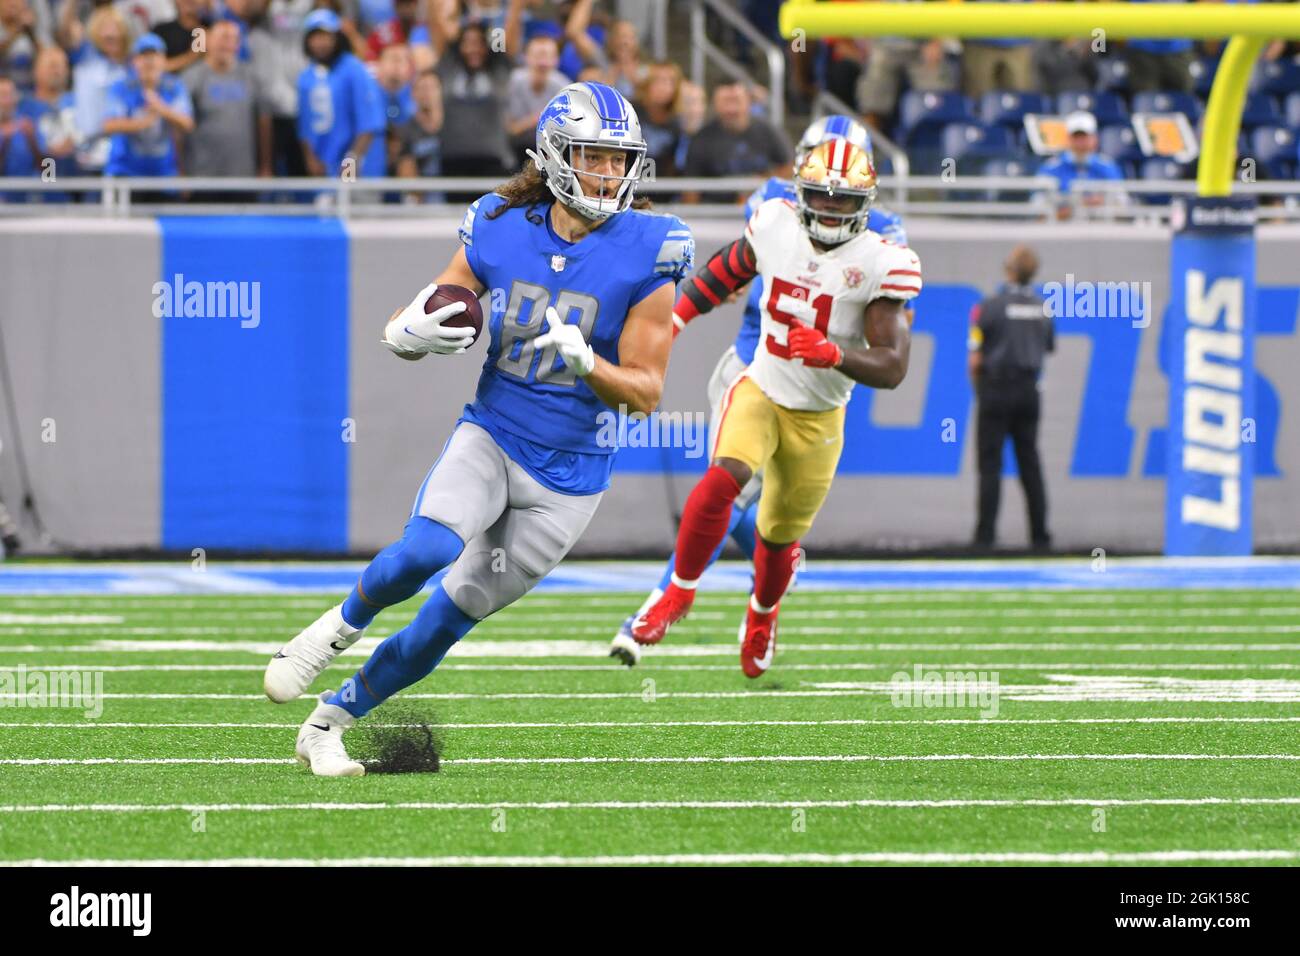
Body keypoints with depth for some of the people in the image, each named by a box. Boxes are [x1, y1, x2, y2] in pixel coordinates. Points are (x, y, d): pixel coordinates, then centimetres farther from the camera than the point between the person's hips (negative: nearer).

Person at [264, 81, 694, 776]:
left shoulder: (644, 256, -10)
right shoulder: (501, 232, -4)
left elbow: (645, 393, -8)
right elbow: (401, 332, 5)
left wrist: (584, 360, -27)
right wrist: (414, 331, -19)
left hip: (568, 474, 0)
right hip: (489, 437, 0)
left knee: (453, 616, 5)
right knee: (429, 549, -30)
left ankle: (329, 723, 22)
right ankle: (340, 626, -1)